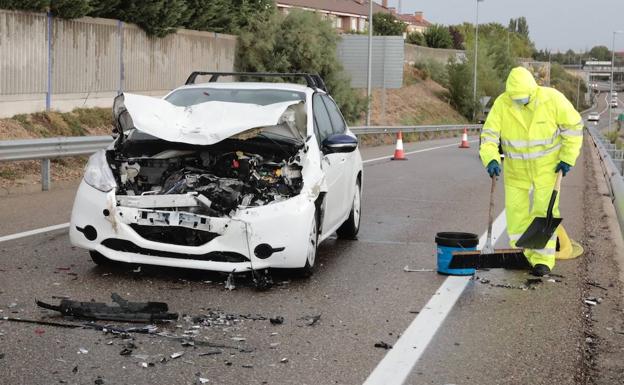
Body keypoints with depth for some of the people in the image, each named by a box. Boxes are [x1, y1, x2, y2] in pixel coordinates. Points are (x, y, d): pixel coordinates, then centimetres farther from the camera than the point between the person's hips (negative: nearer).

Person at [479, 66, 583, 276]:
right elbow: (489, 134, -12)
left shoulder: (552, 99, -18)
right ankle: (523, 254, 22)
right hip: (516, 168, 3)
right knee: (515, 210, 6)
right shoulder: (502, 104, -14)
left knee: (544, 210, -6)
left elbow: (574, 125, -8)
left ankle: (543, 259, 0)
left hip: (547, 165, -2)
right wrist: (491, 159, -30)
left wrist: (568, 158, -10)